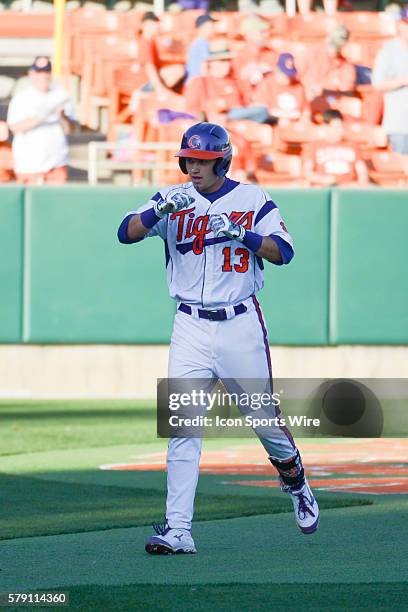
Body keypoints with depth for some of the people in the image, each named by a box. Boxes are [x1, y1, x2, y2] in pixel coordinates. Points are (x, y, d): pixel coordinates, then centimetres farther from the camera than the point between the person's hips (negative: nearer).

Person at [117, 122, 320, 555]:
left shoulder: (253, 200, 1)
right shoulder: (174, 199, 4)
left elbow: (284, 252, -8)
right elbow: (126, 233, -9)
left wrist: (240, 232, -21)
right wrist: (162, 210, -26)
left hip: (241, 324, -1)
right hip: (191, 327, 1)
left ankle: (295, 484, 37)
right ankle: (178, 530, -10)